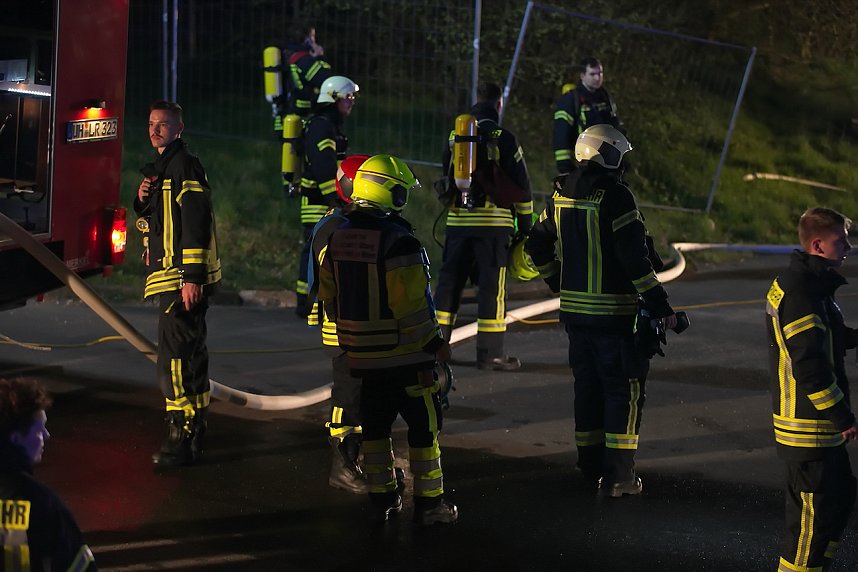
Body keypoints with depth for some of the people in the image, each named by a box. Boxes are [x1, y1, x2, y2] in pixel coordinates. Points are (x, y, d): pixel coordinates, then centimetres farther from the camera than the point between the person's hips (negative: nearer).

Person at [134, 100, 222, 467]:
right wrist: (143, 199, 4)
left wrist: (192, 277, -26)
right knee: (190, 352, 16)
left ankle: (182, 437, -14)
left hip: (184, 276, -11)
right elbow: (151, 217, 27)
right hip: (176, 276, 11)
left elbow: (197, 222, -21)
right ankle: (194, 434, 25)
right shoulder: (161, 167, 19)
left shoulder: (184, 166, -13)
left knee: (175, 354, -13)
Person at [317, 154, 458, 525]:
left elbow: (327, 294, 12)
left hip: (362, 353, 7)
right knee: (423, 425, 4)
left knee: (375, 424, 16)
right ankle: (429, 502, 7)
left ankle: (381, 498, 21)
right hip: (405, 354, -7)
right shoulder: (398, 242, -20)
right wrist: (435, 344, -11)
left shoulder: (339, 237, 4)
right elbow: (411, 304, -22)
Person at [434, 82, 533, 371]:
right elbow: (521, 184, -6)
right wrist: (525, 224, 4)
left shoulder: (455, 137, 8)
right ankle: (490, 352, -1)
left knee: (449, 280, 11)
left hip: (457, 221, 5)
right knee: (492, 285, -1)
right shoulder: (503, 139, -7)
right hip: (493, 222, -5)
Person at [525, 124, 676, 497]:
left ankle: (591, 466, 24)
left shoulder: (561, 196, 7)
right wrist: (660, 306, -15)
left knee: (588, 385, 17)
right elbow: (635, 257, -20)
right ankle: (617, 477, -1)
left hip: (574, 308, 7)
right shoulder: (615, 196, -16)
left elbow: (537, 246, 15)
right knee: (624, 389, 0)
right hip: (614, 311, -7)